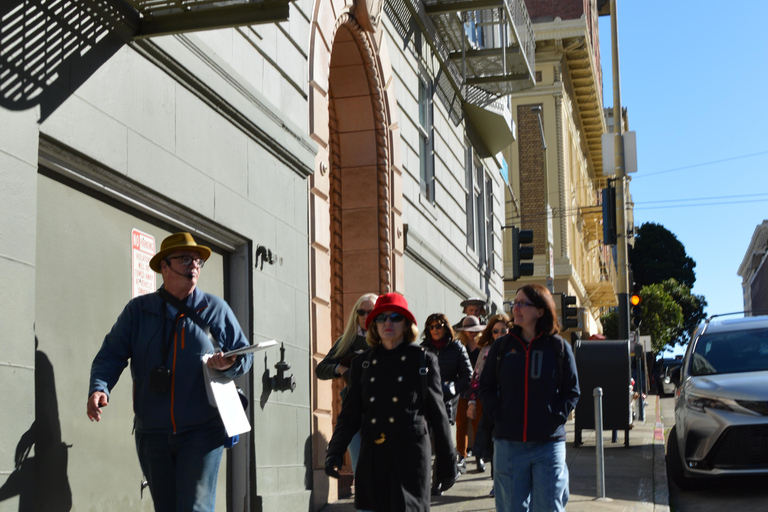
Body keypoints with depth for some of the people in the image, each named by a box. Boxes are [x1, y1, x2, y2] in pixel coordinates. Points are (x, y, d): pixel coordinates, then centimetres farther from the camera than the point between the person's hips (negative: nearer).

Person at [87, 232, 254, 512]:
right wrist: (99, 388, -20)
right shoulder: (138, 310, 5)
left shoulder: (216, 309, 4)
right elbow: (111, 354, -1)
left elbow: (245, 355, 7)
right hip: (152, 434, 2)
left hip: (201, 432, -2)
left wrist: (229, 364, -17)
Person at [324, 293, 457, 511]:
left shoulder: (423, 360, 4)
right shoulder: (362, 363, 12)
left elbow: (437, 414, 5)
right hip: (373, 458, 3)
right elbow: (350, 414, 10)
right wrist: (335, 452, -5)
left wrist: (447, 461, 5)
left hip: (410, 456, -3)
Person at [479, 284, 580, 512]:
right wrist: (497, 416, -2)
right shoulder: (501, 346, 7)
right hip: (508, 443, 2)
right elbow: (486, 387, 11)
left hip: (549, 444, -2)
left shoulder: (559, 347, 2)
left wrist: (555, 419, -7)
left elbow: (572, 390, 5)